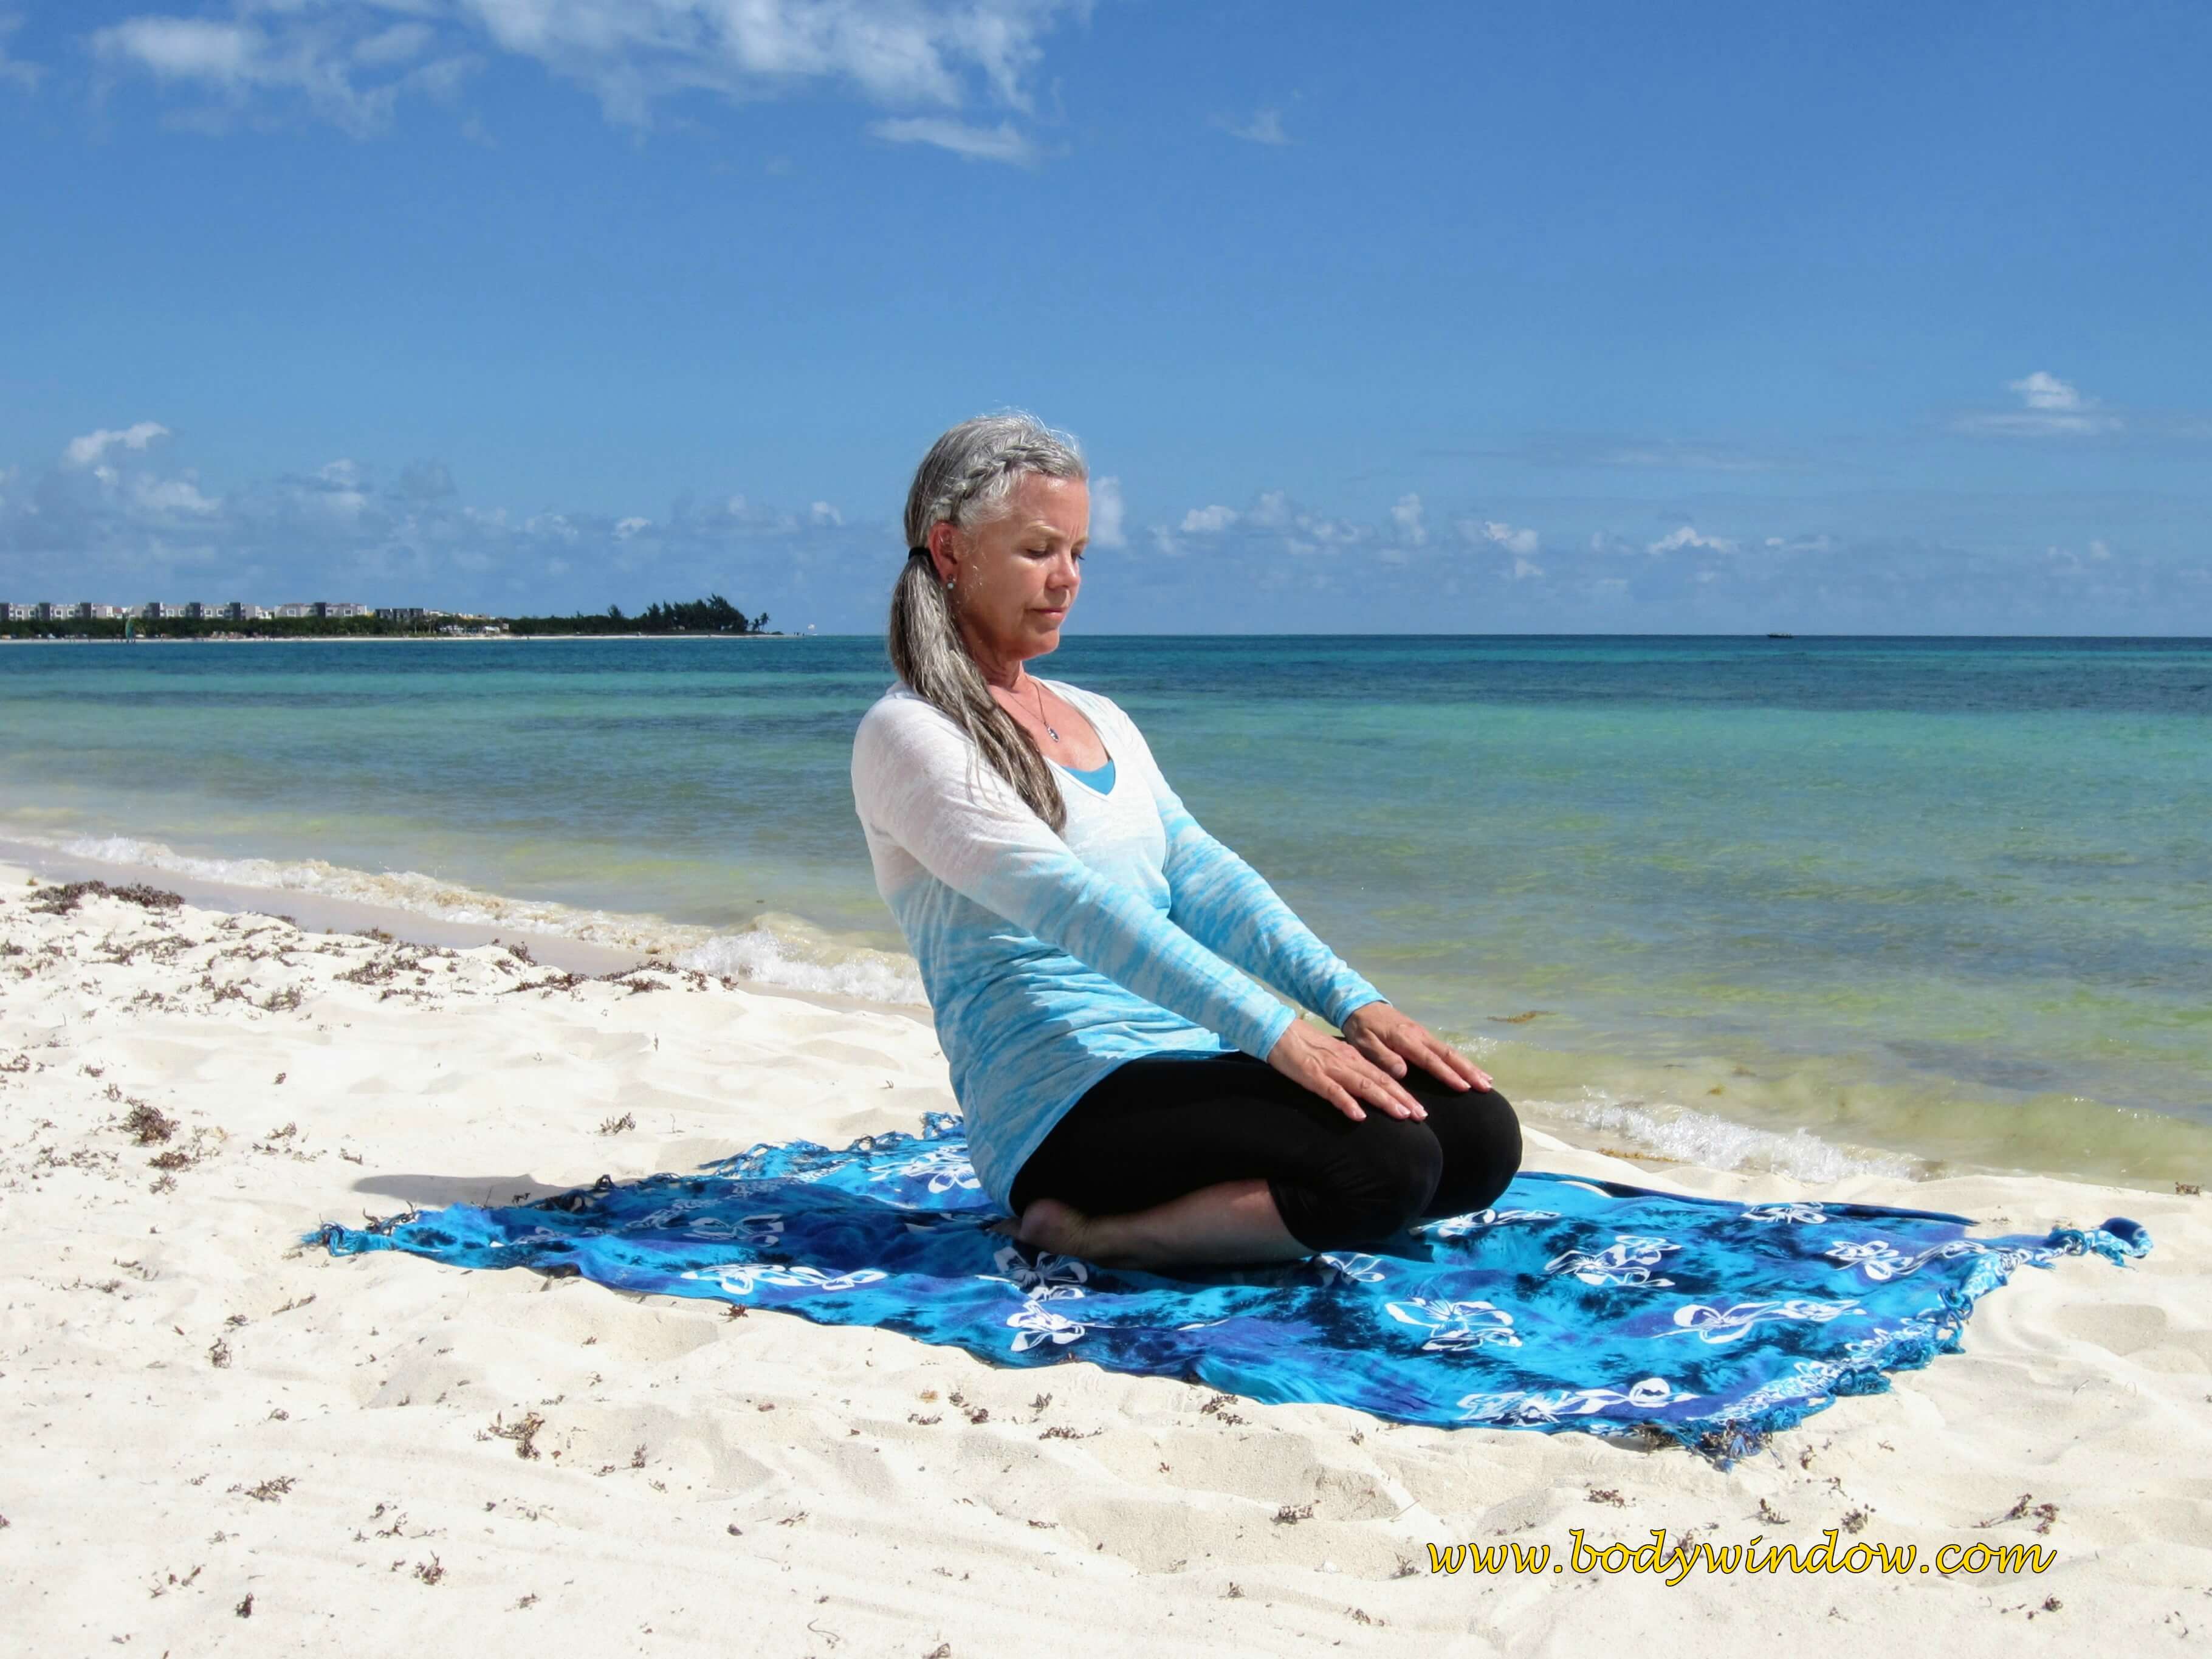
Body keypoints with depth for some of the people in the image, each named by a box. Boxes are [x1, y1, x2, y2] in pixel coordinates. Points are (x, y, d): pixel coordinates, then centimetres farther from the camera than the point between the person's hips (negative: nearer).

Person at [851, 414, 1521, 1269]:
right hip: (1062, 1115, -7)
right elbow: (1068, 903, -18)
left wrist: (1352, 1000, -7)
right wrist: (1273, 1031, -26)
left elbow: (1204, 878, 10)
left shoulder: (1100, 718, 20)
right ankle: (1092, 1235, -9)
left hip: (1193, 1067, 7)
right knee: (1383, 1161, -27)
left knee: (1479, 1133, -12)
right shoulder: (905, 736, -5)